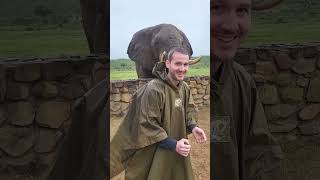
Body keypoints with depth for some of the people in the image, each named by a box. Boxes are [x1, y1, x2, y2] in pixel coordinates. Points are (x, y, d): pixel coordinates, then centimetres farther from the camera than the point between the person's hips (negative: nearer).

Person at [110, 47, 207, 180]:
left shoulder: (185, 88, 0)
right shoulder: (154, 89, -23)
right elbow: (148, 125, -22)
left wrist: (193, 127, -9)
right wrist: (173, 144, -24)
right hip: (155, 153, -7)